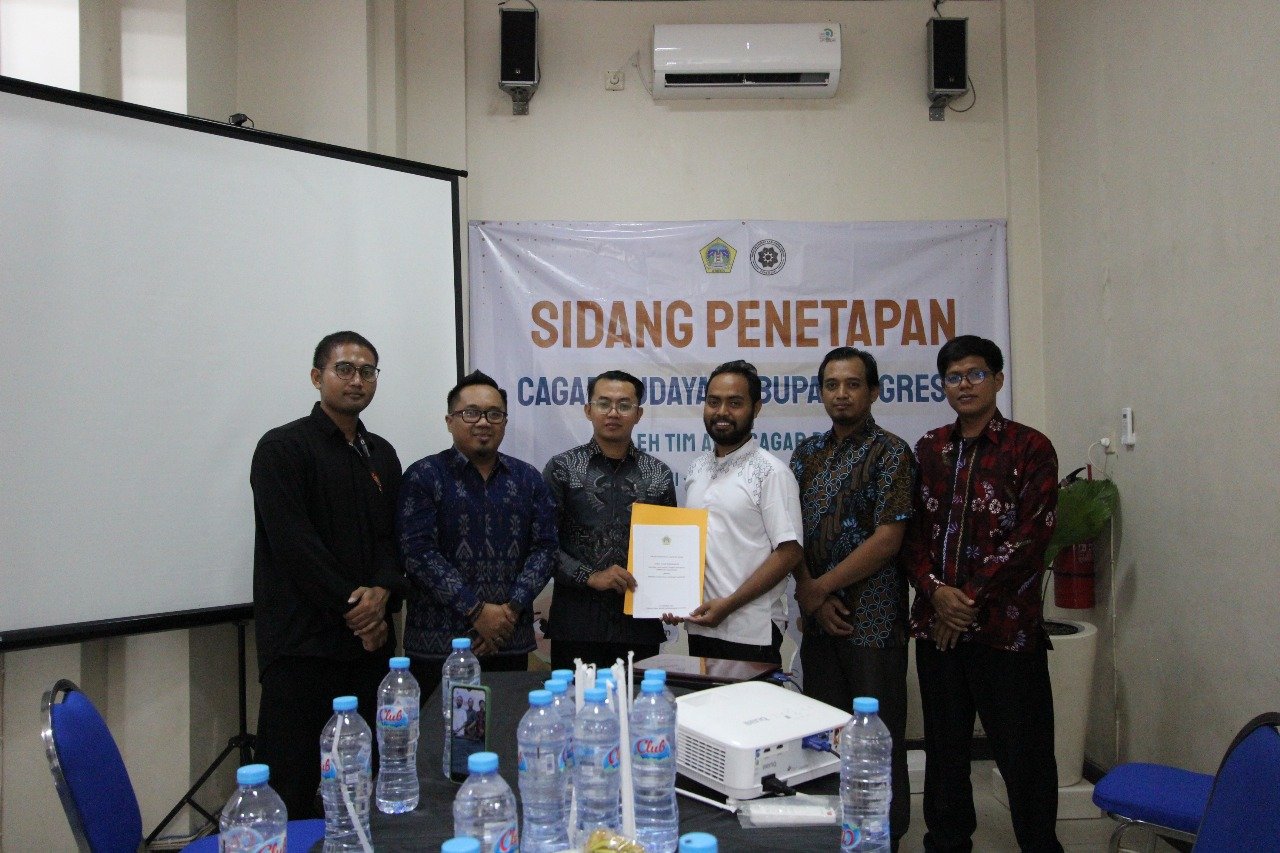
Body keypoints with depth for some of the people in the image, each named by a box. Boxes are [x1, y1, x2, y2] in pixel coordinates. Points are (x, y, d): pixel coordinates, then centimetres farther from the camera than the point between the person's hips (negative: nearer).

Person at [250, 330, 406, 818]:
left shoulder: (382, 456, 16)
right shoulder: (282, 448, -3)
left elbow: (394, 538, 14)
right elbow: (293, 544, -11)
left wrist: (383, 593, -6)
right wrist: (351, 607, -11)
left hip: (371, 639, 6)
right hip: (302, 643, -5)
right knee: (290, 790, -4)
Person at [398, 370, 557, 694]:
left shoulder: (527, 478, 9)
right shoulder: (424, 476, -1)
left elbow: (544, 547, 4)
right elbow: (419, 552, -10)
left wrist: (512, 608, -10)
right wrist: (477, 610, -14)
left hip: (512, 641, 3)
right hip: (439, 644, -3)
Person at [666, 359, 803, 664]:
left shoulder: (770, 472, -9)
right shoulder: (697, 469, 10)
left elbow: (789, 552, -13)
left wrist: (729, 604, -17)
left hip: (750, 634, -6)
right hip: (699, 627, 6)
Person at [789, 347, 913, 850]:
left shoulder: (890, 453, -7)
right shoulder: (807, 453, 11)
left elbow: (887, 539, -14)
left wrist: (821, 587, -12)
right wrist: (806, 593, -7)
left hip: (873, 621, -5)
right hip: (818, 620, 6)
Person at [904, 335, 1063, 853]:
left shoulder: (1030, 449, -2)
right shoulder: (929, 450, 11)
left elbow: (1029, 538, -10)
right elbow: (909, 530, 7)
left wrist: (971, 601, -12)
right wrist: (935, 590, -9)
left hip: (1006, 627, -4)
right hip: (937, 623, 4)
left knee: (1022, 753, 3)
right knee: (944, 747, 14)